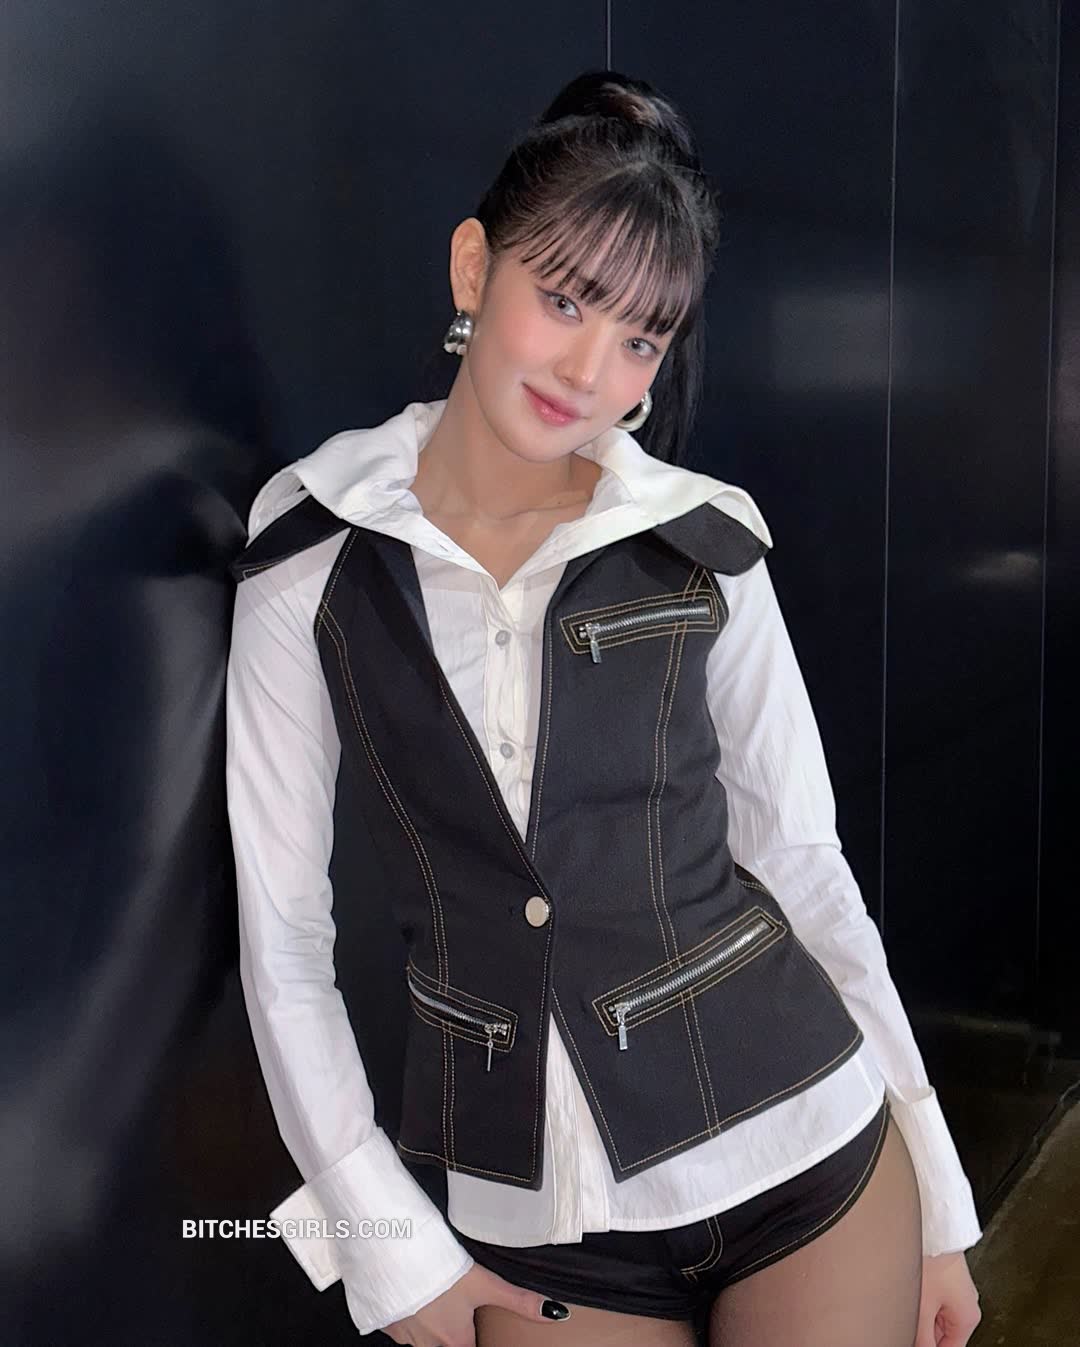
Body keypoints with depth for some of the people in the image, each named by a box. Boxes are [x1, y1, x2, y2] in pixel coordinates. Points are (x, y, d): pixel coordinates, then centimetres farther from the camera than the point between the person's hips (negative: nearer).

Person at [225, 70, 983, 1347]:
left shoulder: (702, 546, -4)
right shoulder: (313, 555, -5)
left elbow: (798, 855, 3)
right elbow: (282, 934, -3)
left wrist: (937, 1194, 4)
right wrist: (391, 1243, -5)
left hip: (802, 1151, 1)